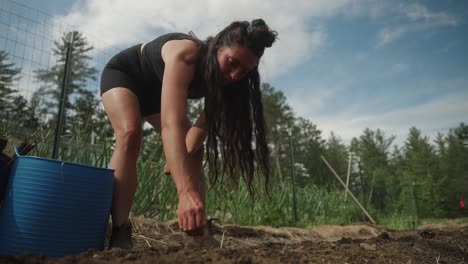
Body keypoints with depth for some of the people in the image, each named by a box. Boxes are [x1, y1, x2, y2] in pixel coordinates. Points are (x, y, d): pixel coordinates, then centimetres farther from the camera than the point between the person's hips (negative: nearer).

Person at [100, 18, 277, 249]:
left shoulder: (221, 77, -19)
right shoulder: (184, 55, -41)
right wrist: (186, 192, -65)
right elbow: (171, 125, -54)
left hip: (155, 93, 6)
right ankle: (118, 233, -32)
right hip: (122, 74, -6)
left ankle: (198, 230, -5)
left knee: (194, 151, -7)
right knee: (130, 133, -35)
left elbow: (203, 126, -20)